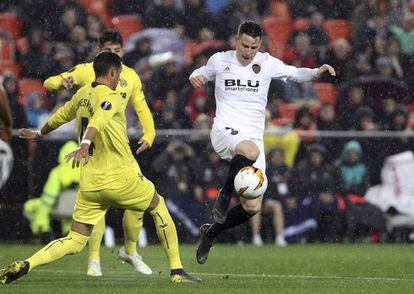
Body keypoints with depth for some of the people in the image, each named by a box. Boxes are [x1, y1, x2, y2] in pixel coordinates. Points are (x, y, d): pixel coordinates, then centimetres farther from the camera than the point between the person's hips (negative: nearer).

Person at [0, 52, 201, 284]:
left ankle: (24, 265, -16)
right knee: (158, 206, 20)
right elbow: (98, 120, -31)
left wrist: (39, 134, 48)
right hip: (121, 177, -6)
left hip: (90, 184, 6)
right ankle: (177, 271, 20)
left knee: (74, 242, 5)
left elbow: (61, 115, 30)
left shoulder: (82, 95, 12)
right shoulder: (112, 98, -10)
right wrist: (85, 145, -49)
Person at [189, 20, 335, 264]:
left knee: (253, 207, -2)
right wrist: (196, 78, -2)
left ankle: (211, 232, 22)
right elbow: (203, 73, 22)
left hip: (254, 137, 3)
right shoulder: (220, 60, 3)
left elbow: (295, 74, 17)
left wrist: (317, 72, -2)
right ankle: (225, 194, -19)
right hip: (225, 131, -3)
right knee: (250, 150, -41)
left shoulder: (267, 63, 4)